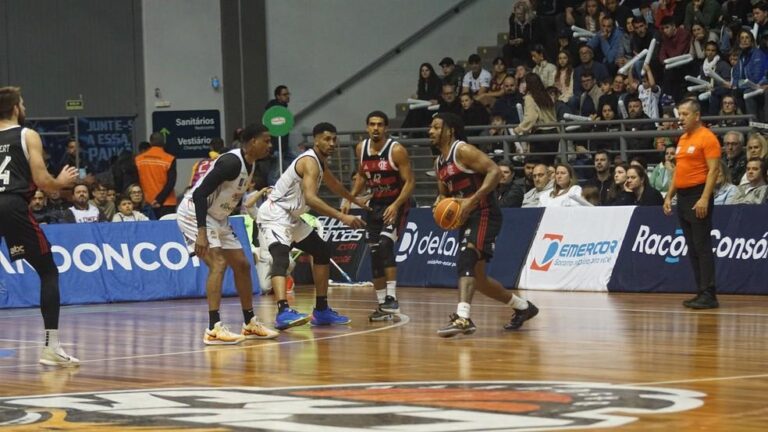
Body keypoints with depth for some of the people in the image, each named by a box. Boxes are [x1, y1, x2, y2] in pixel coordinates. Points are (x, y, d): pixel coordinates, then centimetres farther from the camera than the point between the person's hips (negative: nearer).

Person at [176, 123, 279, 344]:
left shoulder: (251, 164, 4)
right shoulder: (232, 162, -25)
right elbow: (200, 194, -29)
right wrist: (201, 233, -34)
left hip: (217, 217, 10)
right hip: (194, 213, -10)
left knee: (242, 265, 11)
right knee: (218, 263, -23)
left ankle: (250, 324, 23)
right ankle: (214, 329, -28)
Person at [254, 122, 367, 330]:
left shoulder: (320, 162, 12)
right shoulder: (310, 162, -20)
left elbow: (334, 184, 34)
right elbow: (310, 198, -34)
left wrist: (355, 201, 49)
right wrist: (342, 217, -37)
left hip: (291, 218, 11)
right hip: (274, 216, -11)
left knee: (322, 251, 18)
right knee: (281, 258, -31)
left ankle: (321, 310, 24)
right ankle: (283, 312, -51)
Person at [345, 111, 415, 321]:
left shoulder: (396, 150, -18)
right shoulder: (361, 148, 0)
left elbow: (410, 181, -17)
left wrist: (396, 205, -28)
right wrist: (350, 199, 6)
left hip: (396, 205, -6)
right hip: (375, 205, 6)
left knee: (385, 245, -24)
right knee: (375, 255, 5)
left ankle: (391, 299, -24)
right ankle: (382, 304, 14)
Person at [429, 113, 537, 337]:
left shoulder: (463, 150, -12)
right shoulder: (439, 162, 15)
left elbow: (495, 171, -22)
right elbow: (444, 193, 26)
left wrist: (472, 200, -28)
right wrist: (439, 203, 1)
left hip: (484, 214, -10)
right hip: (466, 218, 10)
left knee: (466, 259, -30)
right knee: (477, 277, 16)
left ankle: (462, 318, -43)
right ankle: (522, 307, 35)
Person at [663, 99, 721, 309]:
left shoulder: (707, 137, -9)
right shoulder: (683, 139, 17)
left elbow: (713, 170, -15)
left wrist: (704, 199, -22)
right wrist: (669, 196, 18)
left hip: (698, 196, -9)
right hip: (683, 197, 9)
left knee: (702, 247, -10)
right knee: (692, 249, 8)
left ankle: (709, 295, -10)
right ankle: (702, 292, 11)